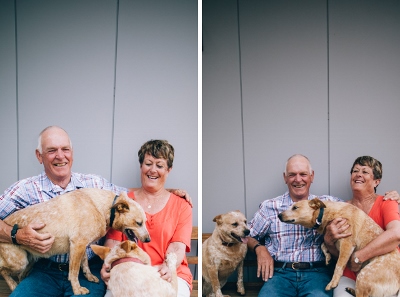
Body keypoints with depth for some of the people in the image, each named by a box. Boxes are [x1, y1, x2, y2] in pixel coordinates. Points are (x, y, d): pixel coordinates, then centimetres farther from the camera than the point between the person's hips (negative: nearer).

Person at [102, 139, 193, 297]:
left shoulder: (181, 207, 8)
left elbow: (177, 247, -4)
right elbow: (113, 241, 3)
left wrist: (168, 267, -28)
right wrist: (108, 265, -20)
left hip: (170, 276, 0)